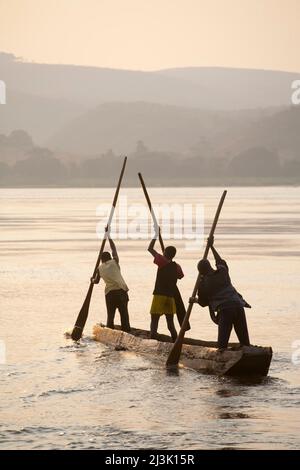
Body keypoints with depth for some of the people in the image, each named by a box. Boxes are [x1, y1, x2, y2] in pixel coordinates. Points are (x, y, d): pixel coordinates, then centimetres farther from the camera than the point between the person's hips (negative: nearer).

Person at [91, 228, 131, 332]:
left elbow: (96, 281, 23)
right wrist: (108, 236, 29)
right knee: (124, 315, 1)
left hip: (110, 293, 1)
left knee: (110, 316, 7)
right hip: (121, 290, -1)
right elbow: (114, 249, 20)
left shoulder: (100, 268, 11)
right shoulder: (114, 262, 7)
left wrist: (92, 280, 47)